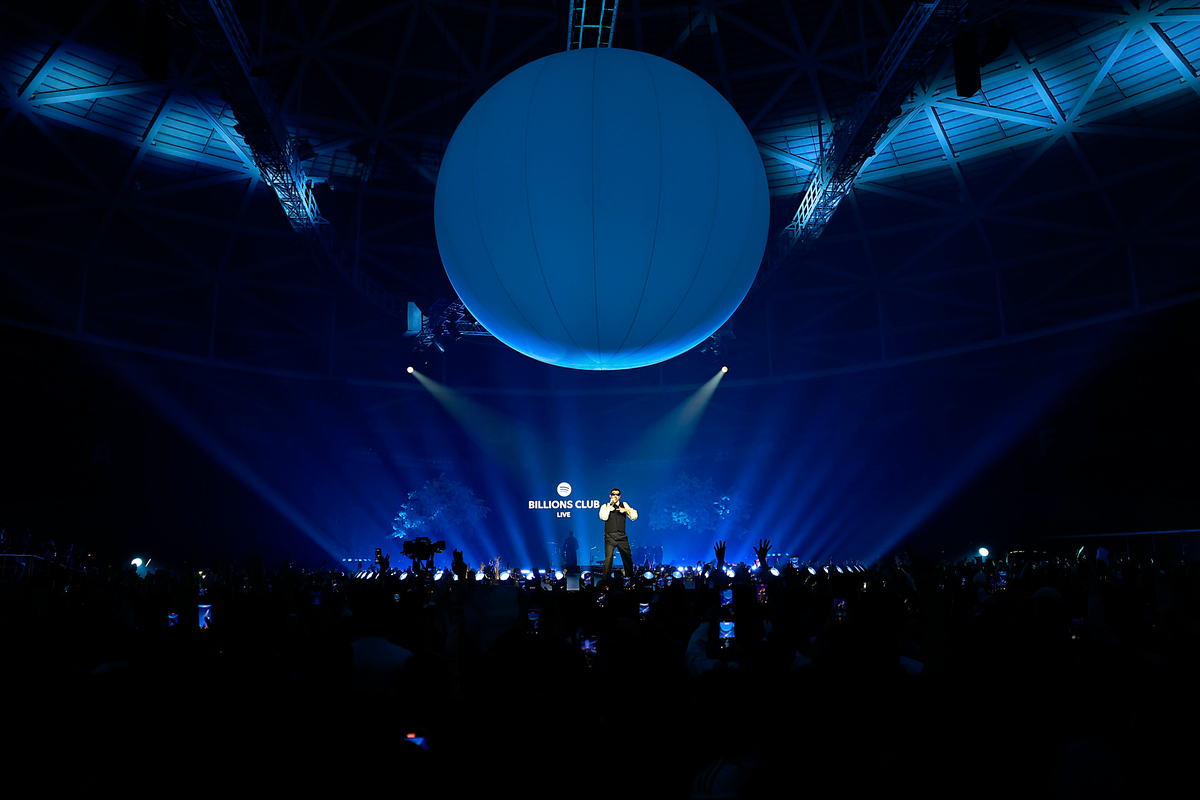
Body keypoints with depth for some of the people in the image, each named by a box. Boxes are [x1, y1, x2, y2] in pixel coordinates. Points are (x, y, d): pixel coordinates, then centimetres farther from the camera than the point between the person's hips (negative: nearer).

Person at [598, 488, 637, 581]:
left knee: (627, 556, 7)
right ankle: (605, 579, -2)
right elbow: (603, 517, -15)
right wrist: (610, 505, -14)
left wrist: (626, 510, -13)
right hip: (610, 537, -3)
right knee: (608, 558, -12)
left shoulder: (624, 505, 11)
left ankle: (630, 576, 24)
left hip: (622, 537, 3)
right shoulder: (605, 506, 5)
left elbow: (634, 516, 4)